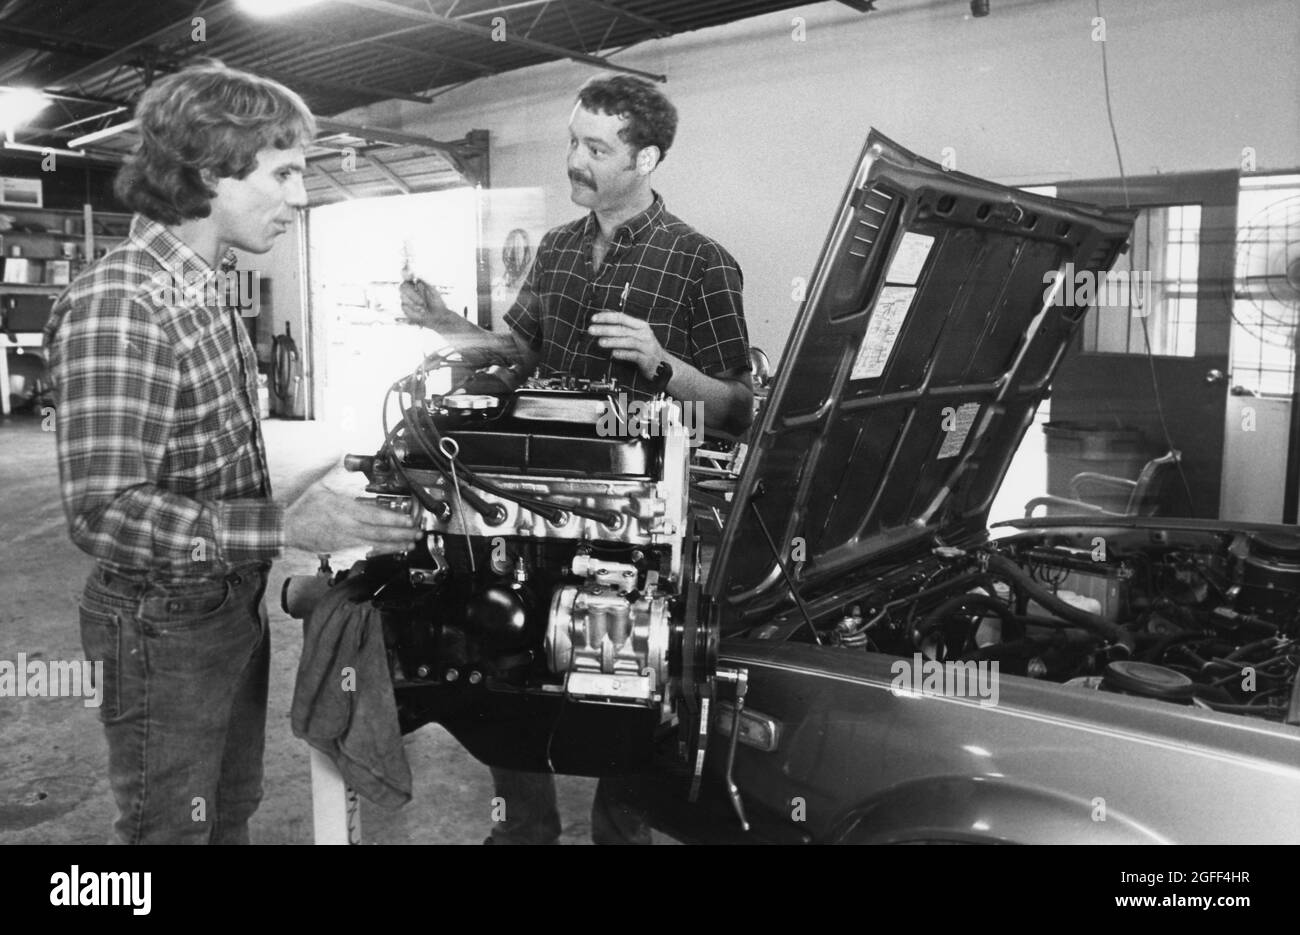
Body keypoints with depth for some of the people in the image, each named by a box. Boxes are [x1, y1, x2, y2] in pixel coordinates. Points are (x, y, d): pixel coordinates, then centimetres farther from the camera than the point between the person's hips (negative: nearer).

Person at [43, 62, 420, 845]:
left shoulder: (202, 286, 6)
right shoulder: (119, 305, -24)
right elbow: (106, 513, -28)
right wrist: (284, 527, -32)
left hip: (236, 607, 8)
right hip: (167, 630, -8)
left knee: (232, 815, 23)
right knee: (173, 829, 11)